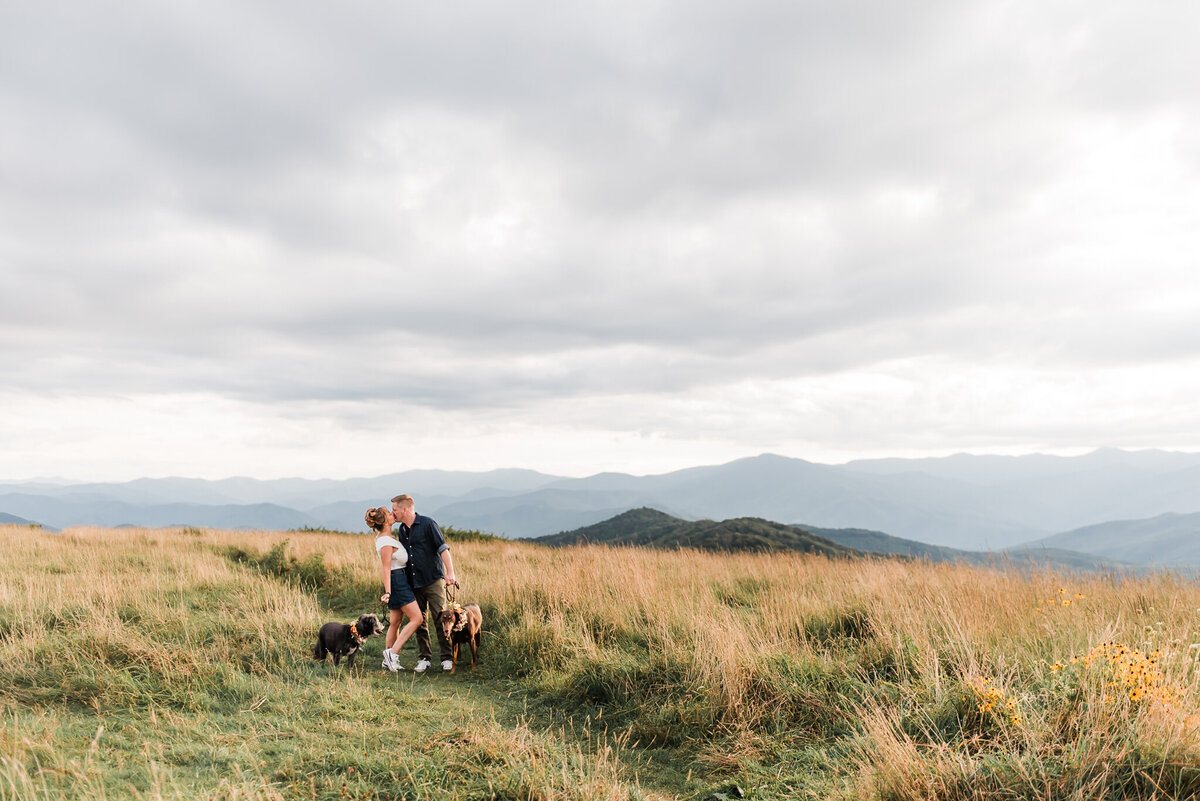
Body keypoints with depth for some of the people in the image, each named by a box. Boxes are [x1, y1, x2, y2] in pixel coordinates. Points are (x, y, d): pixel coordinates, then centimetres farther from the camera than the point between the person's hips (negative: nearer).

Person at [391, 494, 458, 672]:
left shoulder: (427, 524, -8)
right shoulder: (402, 530, 13)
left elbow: (443, 549, -11)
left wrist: (450, 573, -21)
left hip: (433, 580, -6)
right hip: (414, 583, 6)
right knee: (419, 622, 6)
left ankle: (446, 658, 2)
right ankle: (424, 658, 14)